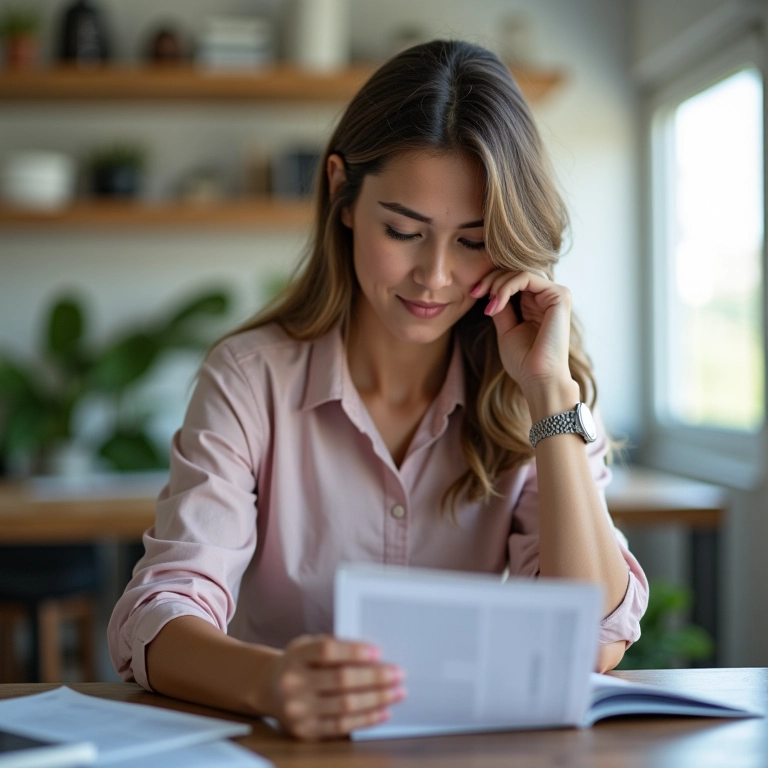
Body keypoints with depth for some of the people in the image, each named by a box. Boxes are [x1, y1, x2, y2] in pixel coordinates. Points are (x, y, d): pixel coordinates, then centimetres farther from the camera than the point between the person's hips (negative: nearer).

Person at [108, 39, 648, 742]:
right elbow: (156, 620, -15)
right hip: (278, 744, 1)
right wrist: (268, 682, -36)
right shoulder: (251, 378, -5)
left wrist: (549, 388, -15)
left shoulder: (533, 398, -1)